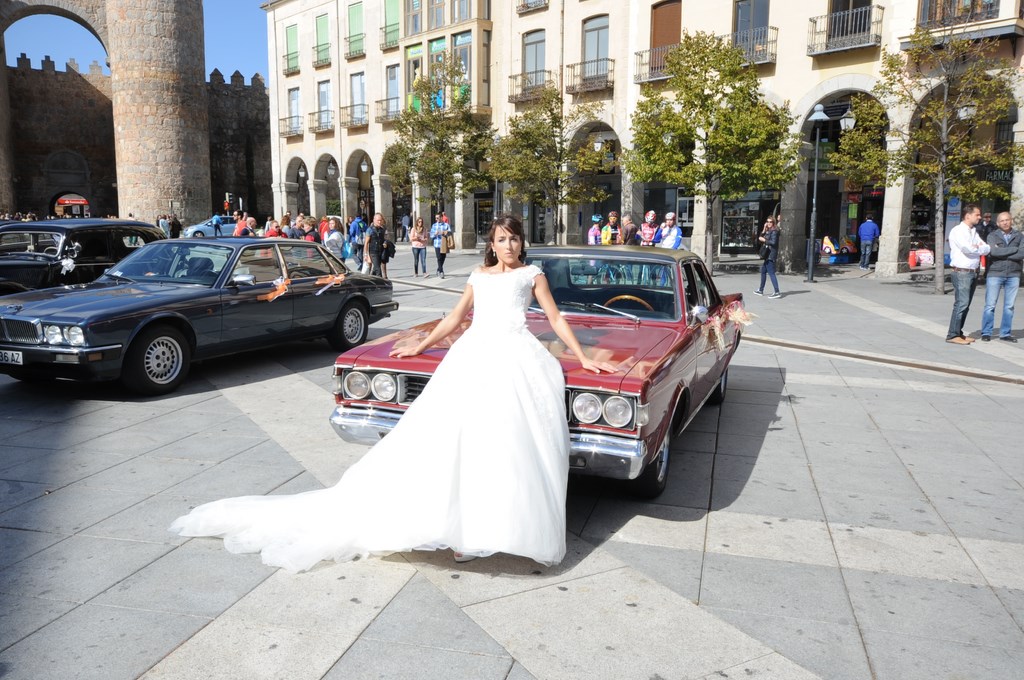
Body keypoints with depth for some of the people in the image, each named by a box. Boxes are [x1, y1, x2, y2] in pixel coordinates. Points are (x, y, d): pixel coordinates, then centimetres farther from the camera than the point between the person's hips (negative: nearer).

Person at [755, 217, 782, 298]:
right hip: (767, 255, 10)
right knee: (763, 272, 19)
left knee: (771, 273, -14)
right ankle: (761, 290, 30)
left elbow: (773, 242, -22)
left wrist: (764, 240, -12)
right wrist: (764, 230, 0)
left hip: (771, 255, -10)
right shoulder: (768, 231, 17)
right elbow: (760, 238, 10)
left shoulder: (774, 231, -11)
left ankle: (777, 292, -18)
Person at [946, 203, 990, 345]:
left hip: (973, 273, 8)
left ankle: (958, 333, 13)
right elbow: (968, 249, -18)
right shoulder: (957, 231, -7)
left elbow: (987, 249, 11)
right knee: (961, 304, -12)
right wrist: (981, 248, 1)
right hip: (961, 273, -8)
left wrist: (977, 248, -9)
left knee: (965, 305, 8)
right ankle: (952, 335, -10)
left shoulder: (974, 232, 19)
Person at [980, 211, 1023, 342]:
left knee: (1009, 306, 6)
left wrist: (1002, 254, -10)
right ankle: (986, 333, 6)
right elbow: (993, 251, -16)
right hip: (995, 274, -2)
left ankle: (1005, 333, 14)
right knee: (990, 305, -2)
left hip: (1013, 275, 2)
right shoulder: (992, 235, 3)